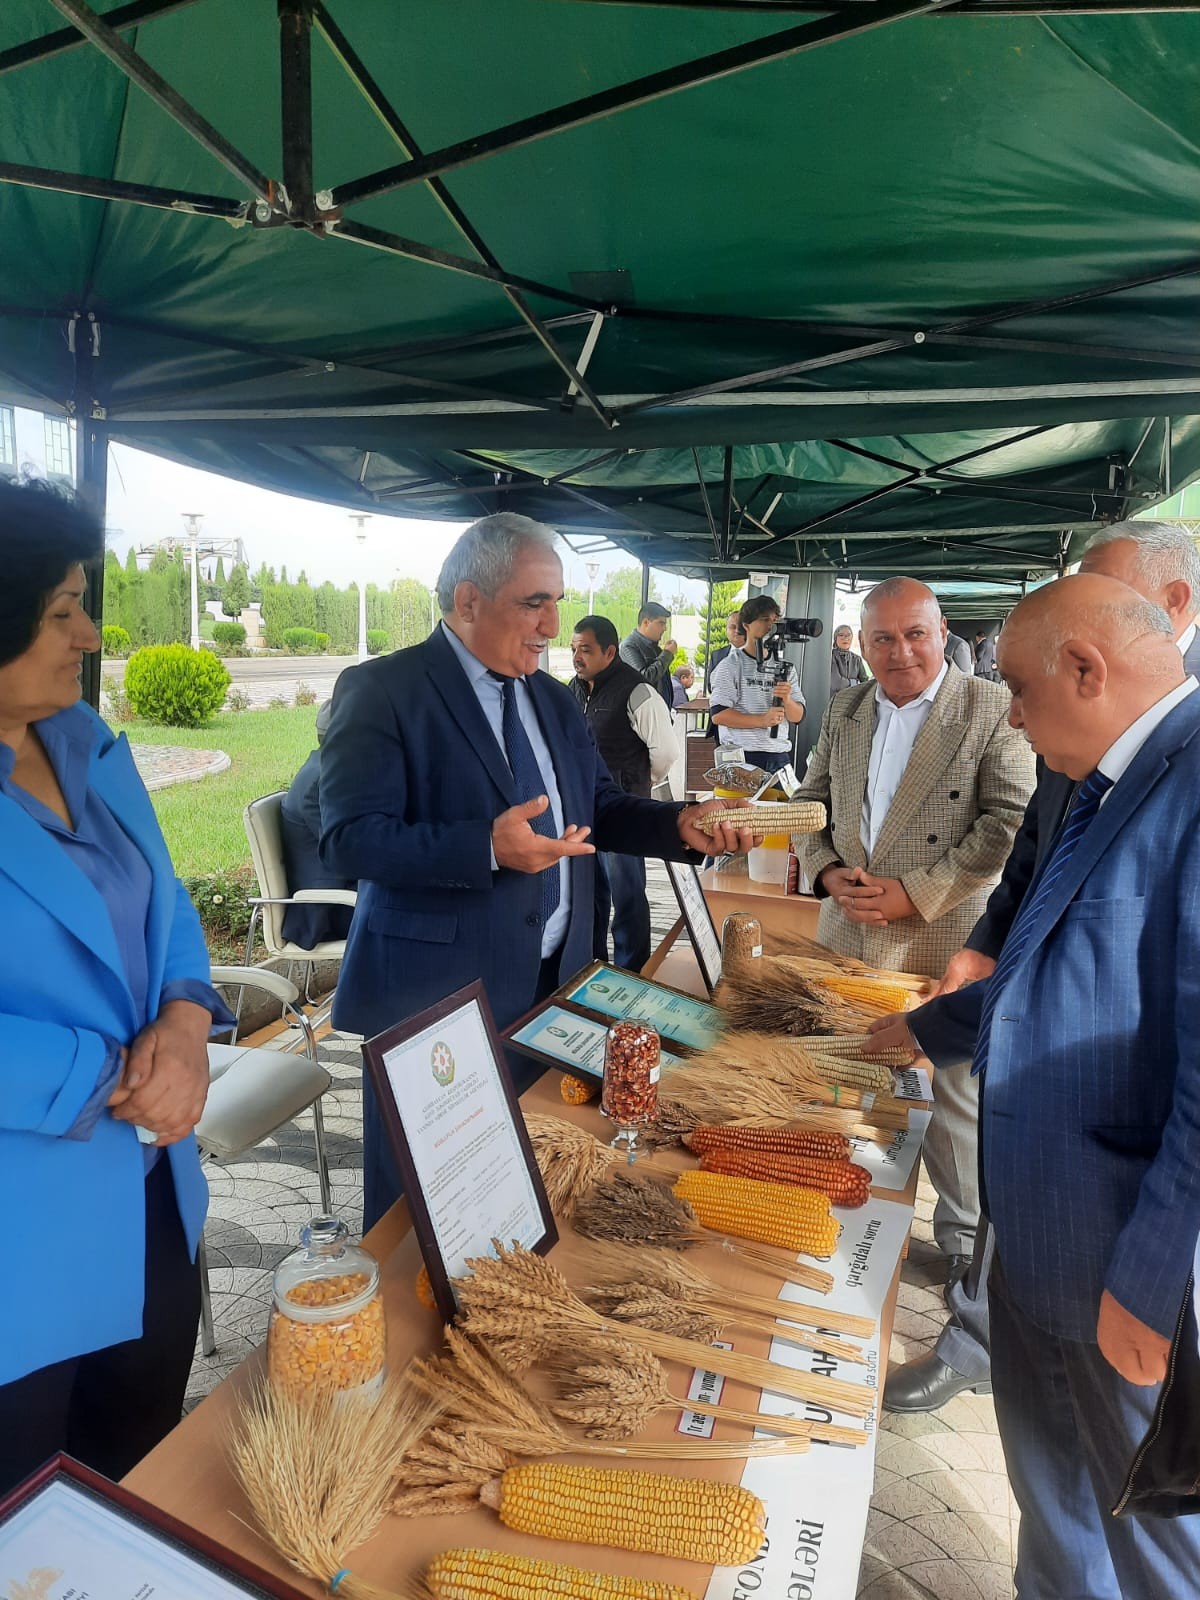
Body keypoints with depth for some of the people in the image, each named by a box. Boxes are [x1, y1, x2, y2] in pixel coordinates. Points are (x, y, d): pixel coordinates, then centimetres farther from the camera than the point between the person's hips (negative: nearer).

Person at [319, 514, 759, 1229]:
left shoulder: (554, 699, 12)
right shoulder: (381, 690, -11)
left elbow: (599, 806, 13)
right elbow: (351, 838, -19)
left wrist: (681, 825, -6)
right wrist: (488, 847, -31)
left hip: (554, 982, 6)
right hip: (438, 995, -6)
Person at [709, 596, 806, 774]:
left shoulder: (784, 667, 13)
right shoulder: (731, 665, -2)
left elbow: (798, 717, 9)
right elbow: (718, 715, -11)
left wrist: (787, 700, -12)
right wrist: (762, 720, -17)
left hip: (779, 757, 5)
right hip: (740, 757, -4)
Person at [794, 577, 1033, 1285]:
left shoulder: (994, 710, -8)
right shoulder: (845, 709, 8)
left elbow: (1011, 822, -13)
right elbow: (810, 802, 13)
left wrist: (914, 895, -17)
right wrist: (829, 871, -6)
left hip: (945, 939, -4)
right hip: (847, 933, 5)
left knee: (953, 1091, 8)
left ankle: (964, 1233, 30)